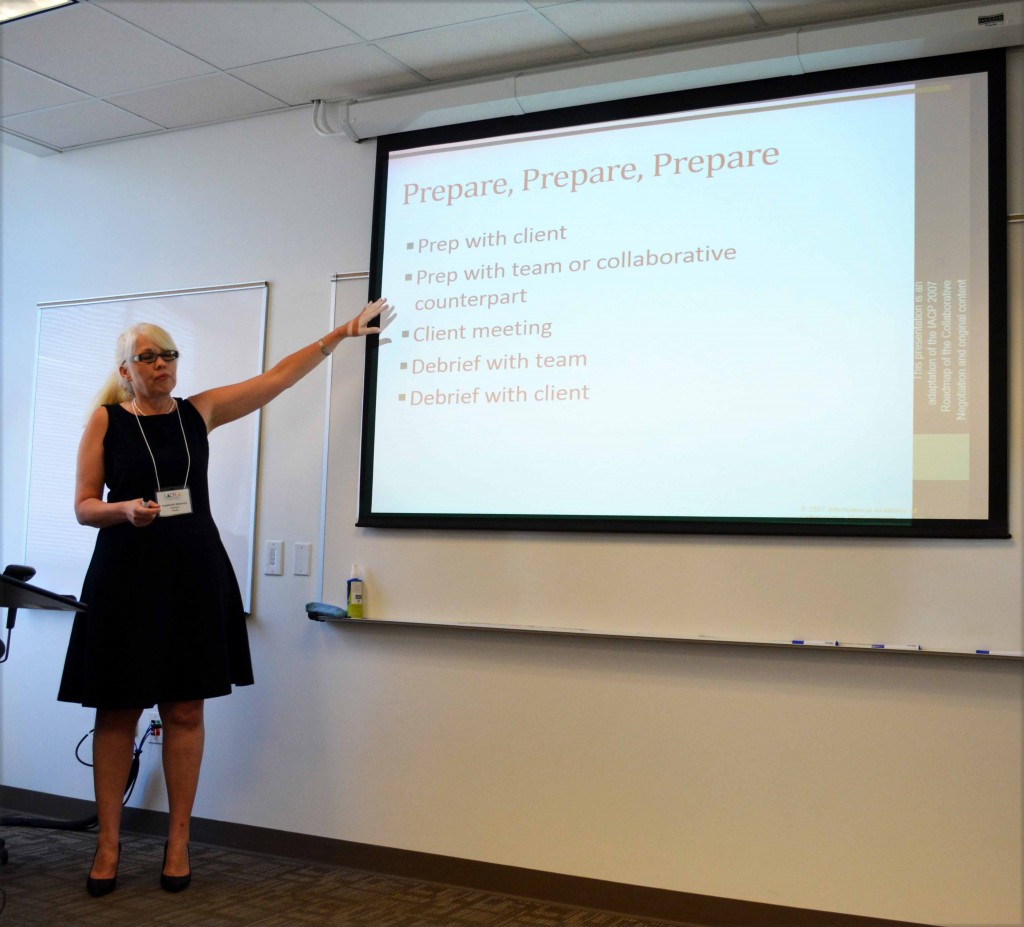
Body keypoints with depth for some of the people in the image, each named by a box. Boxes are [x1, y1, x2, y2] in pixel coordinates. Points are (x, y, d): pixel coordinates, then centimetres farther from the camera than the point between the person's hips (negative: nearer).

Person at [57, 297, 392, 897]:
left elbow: (279, 377, 9)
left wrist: (341, 333, 9)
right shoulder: (106, 420, 1)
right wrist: (127, 510, -20)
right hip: (126, 577, -2)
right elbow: (83, 506, 1)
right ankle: (109, 844, 13)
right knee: (118, 711, 2)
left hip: (194, 577, 2)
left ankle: (179, 842, 13)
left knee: (185, 711, 4)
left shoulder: (199, 411, 7)